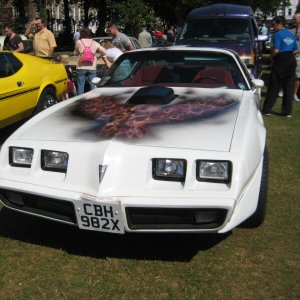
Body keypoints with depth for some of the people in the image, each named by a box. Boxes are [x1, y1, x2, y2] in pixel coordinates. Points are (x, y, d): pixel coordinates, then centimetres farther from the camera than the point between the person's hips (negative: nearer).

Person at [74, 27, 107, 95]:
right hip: (92, 67, 2)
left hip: (81, 67, -1)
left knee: (80, 85, 4)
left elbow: (75, 53, 9)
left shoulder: (79, 42, 0)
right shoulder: (94, 43, 4)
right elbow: (104, 51, 1)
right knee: (93, 85, 6)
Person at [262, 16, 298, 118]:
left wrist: (272, 56, 1)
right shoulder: (292, 35, 11)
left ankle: (267, 110, 8)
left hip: (280, 61, -6)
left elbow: (276, 50, -17)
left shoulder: (278, 34, -11)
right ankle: (287, 112, 11)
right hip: (291, 61, 6)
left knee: (273, 87, 2)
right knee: (288, 88, 8)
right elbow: (295, 50, 13)